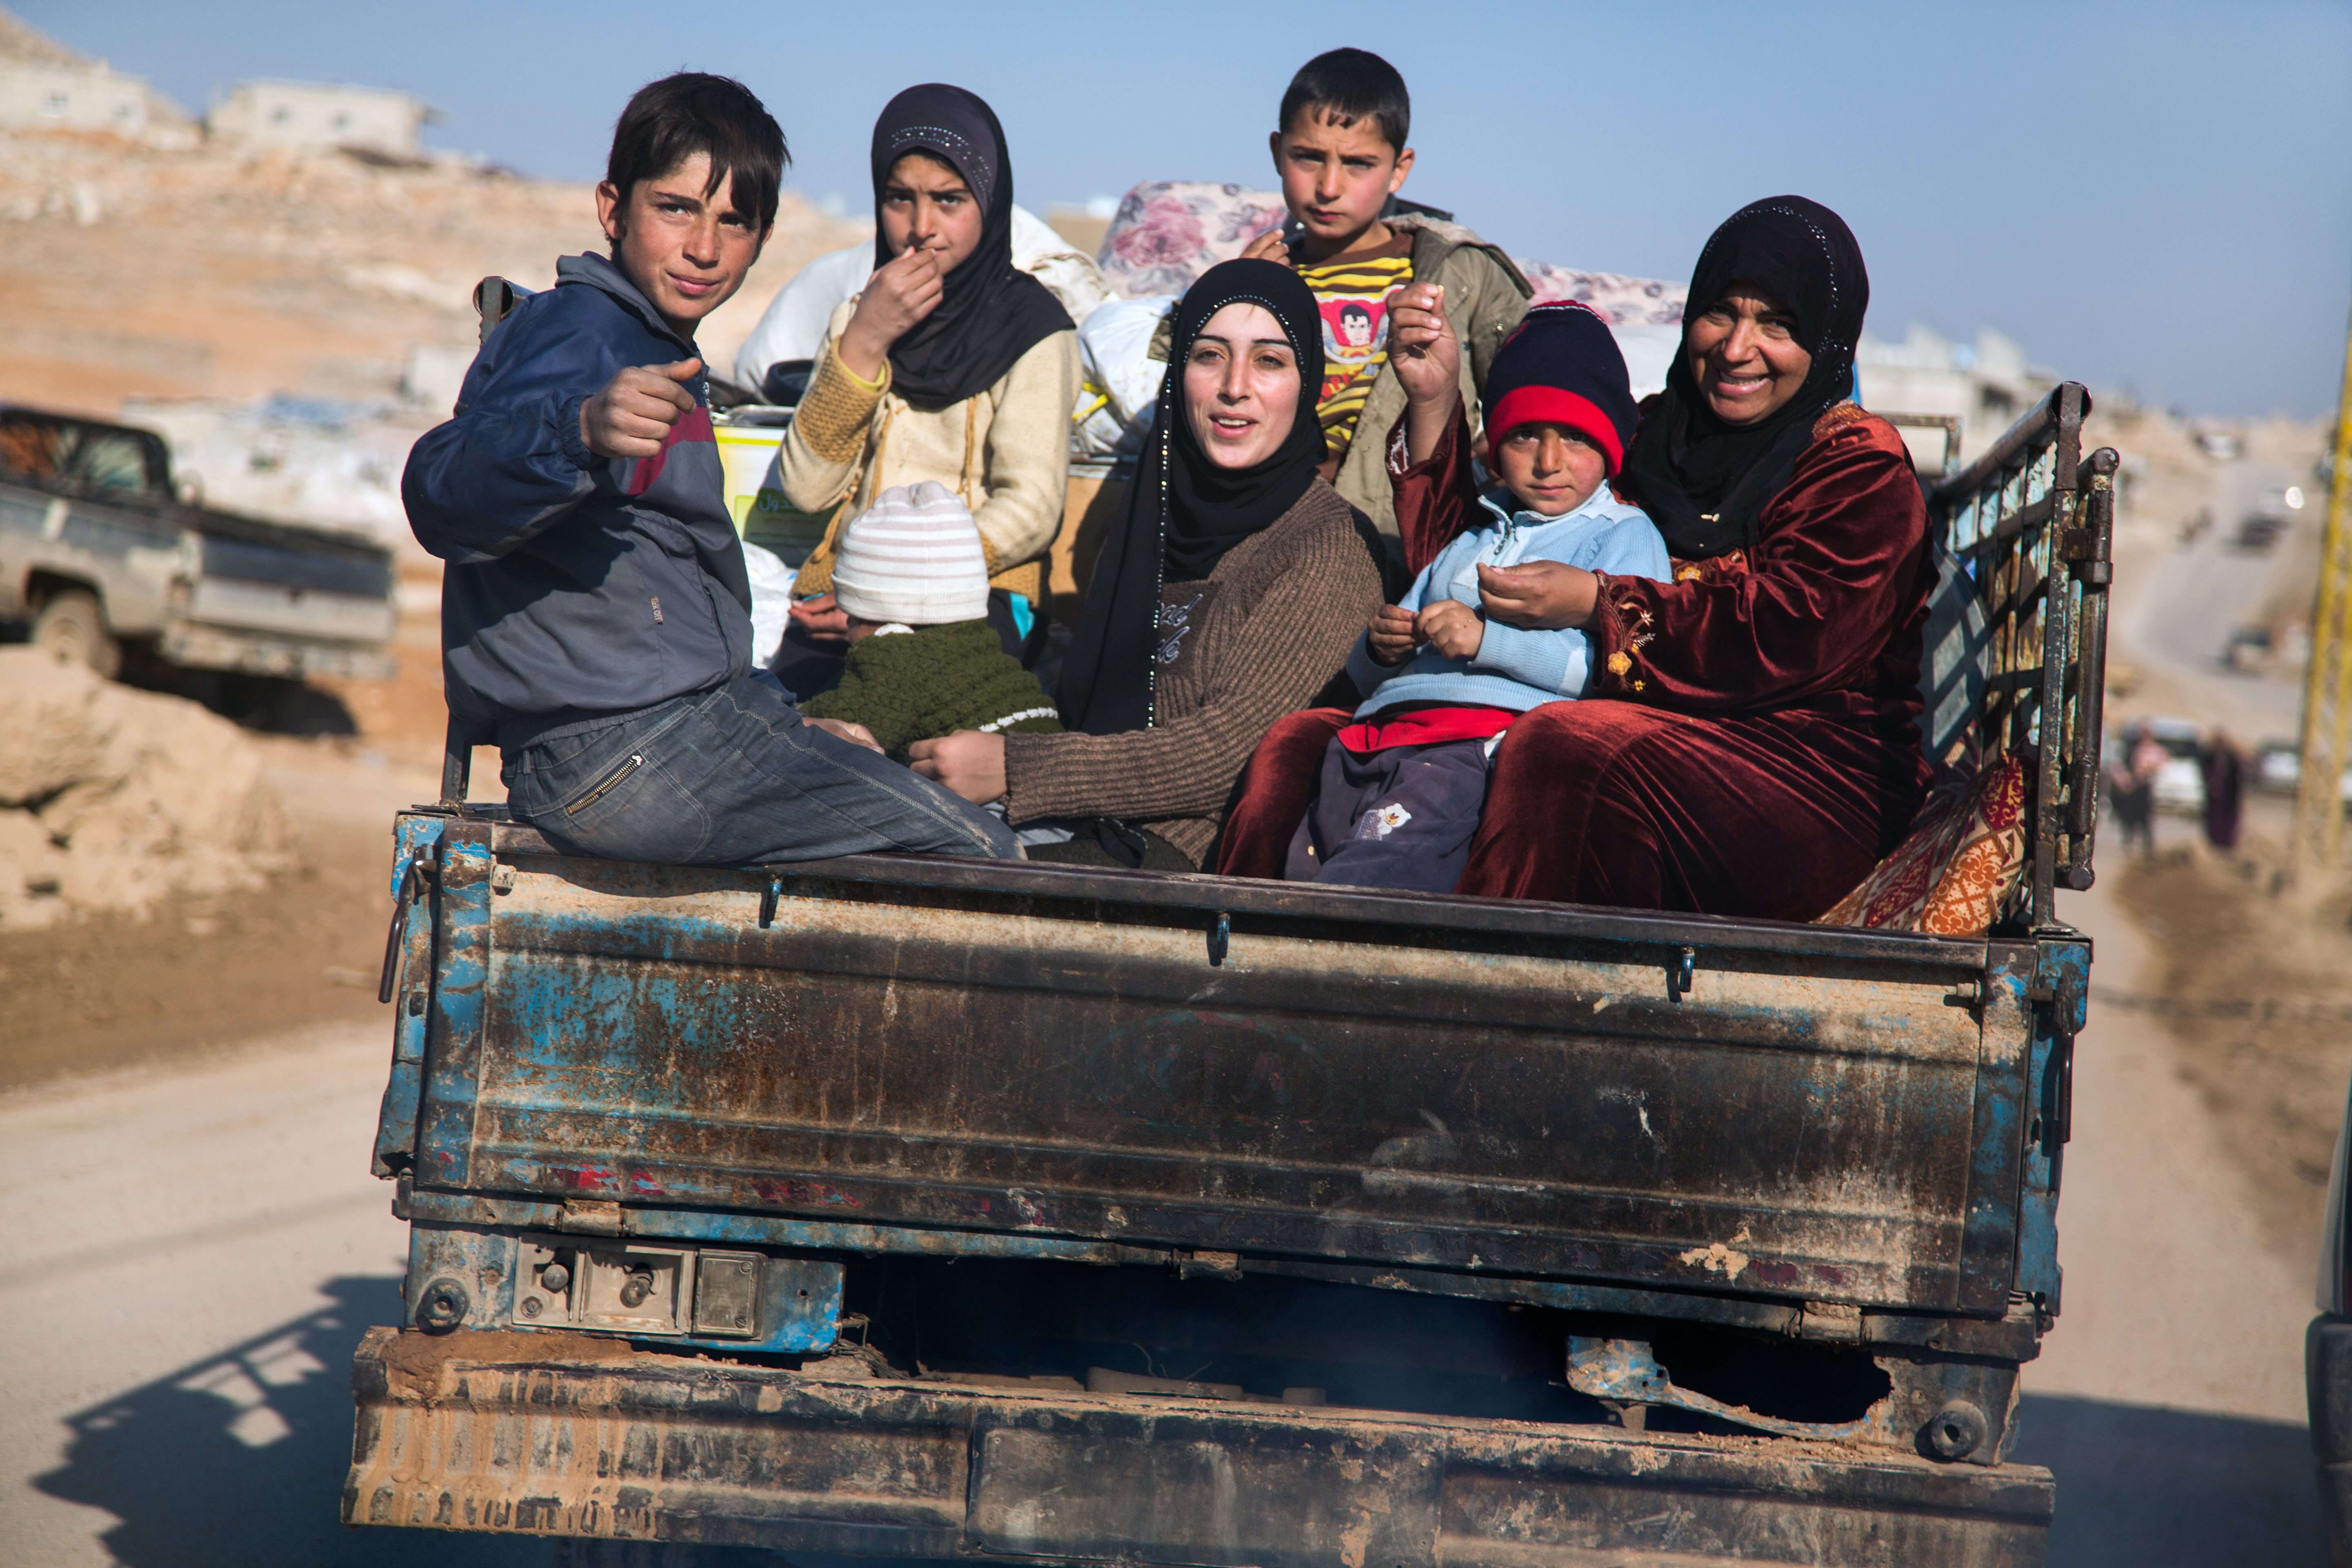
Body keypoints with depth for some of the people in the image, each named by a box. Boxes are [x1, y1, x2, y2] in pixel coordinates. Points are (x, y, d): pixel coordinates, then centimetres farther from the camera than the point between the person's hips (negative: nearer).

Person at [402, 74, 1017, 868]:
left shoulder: (662, 352, 22)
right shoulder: (577, 331, -10)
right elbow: (442, 492, -31)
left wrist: (789, 727, 24)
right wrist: (579, 432, -48)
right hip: (616, 757, -10)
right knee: (980, 857, -12)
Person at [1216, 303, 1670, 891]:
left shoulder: (1623, 535, 18)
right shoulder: (1468, 537, 37)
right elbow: (1365, 675, 35)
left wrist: (1489, 639, -10)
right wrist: (1379, 647, 10)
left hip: (1489, 733, -7)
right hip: (1387, 720, 7)